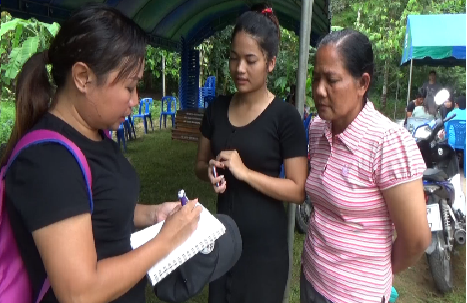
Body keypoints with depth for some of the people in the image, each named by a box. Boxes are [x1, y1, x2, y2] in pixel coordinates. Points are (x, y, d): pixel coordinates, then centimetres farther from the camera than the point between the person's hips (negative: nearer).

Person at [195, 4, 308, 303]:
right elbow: (200, 164, 10)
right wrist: (211, 171, -12)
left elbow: (298, 190, -14)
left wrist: (244, 172, -24)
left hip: (265, 241, -4)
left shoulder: (285, 115, -14)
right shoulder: (217, 109, 0)